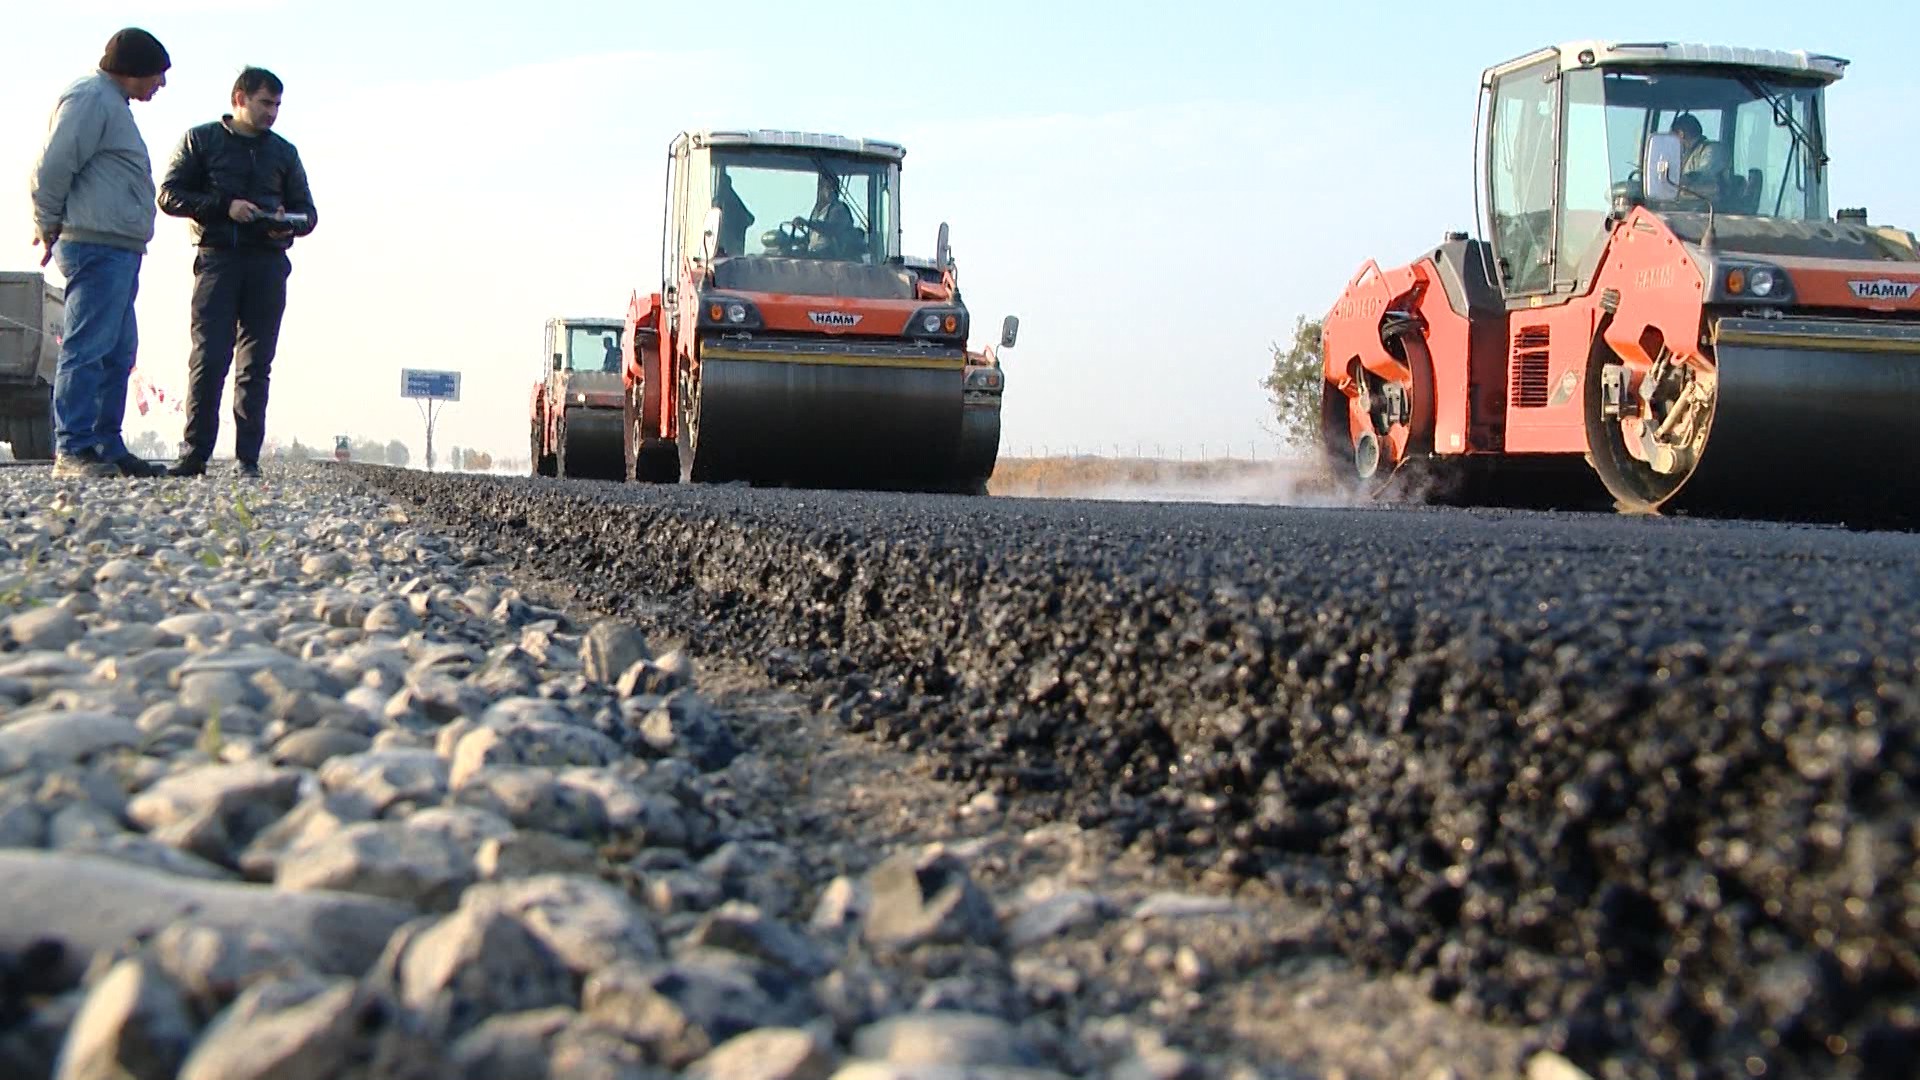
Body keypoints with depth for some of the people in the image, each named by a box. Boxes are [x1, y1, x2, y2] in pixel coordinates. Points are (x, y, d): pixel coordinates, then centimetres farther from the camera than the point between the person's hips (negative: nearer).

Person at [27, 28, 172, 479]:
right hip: (97, 246, -11)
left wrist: (51, 228, 19)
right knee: (87, 350, -10)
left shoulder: (112, 104, 24)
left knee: (118, 353, 12)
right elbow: (51, 169, -15)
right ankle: (73, 450, -10)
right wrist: (50, 228, -6)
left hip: (119, 251, 11)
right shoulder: (91, 99, -9)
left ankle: (107, 448, 16)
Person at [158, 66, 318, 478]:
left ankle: (248, 459, 1)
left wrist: (290, 225, -6)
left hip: (268, 261, 3)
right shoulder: (201, 139, 9)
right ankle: (194, 453, -6)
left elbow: (308, 211, 19)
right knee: (209, 358, -11)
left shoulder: (284, 151, 20)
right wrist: (225, 206, -13)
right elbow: (170, 195, 1)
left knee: (256, 365, 1)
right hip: (217, 256, -3)